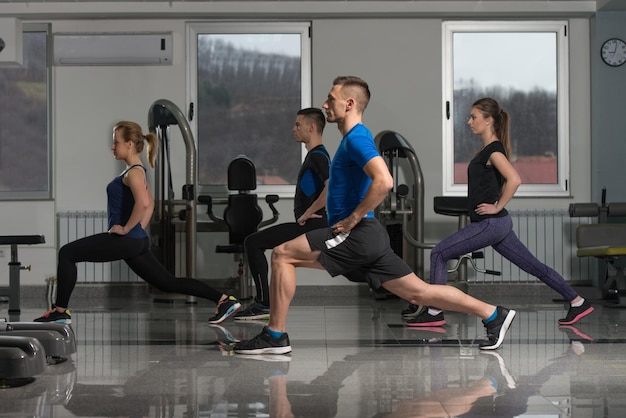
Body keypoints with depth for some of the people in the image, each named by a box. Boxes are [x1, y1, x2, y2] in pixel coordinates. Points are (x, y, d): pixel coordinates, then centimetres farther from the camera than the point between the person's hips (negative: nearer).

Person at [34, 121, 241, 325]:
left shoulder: (134, 172, -13)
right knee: (168, 283, 12)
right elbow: (150, 203, 29)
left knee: (67, 253, -6)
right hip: (136, 241, 10)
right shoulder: (136, 170, 16)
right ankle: (224, 300, 10)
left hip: (126, 240, -10)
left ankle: (60, 311, -3)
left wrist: (126, 228, -22)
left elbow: (143, 202, -31)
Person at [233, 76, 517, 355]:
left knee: (282, 255, -9)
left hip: (357, 236, -10)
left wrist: (353, 219, -21)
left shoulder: (357, 138, -12)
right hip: (366, 238, 10)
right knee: (419, 292, 11)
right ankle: (493, 315, 12)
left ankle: (275, 336, -7)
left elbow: (384, 181, -28)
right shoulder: (354, 138, 19)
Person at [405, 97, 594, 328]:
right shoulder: (487, 149, 14)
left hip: (490, 223, -10)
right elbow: (505, 181, 29)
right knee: (533, 265, 12)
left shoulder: (494, 150, -14)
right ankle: (578, 302, 15)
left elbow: (514, 180, -29)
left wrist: (497, 207, -20)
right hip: (497, 223, 10)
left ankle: (435, 312, -5)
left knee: (439, 254, -7)